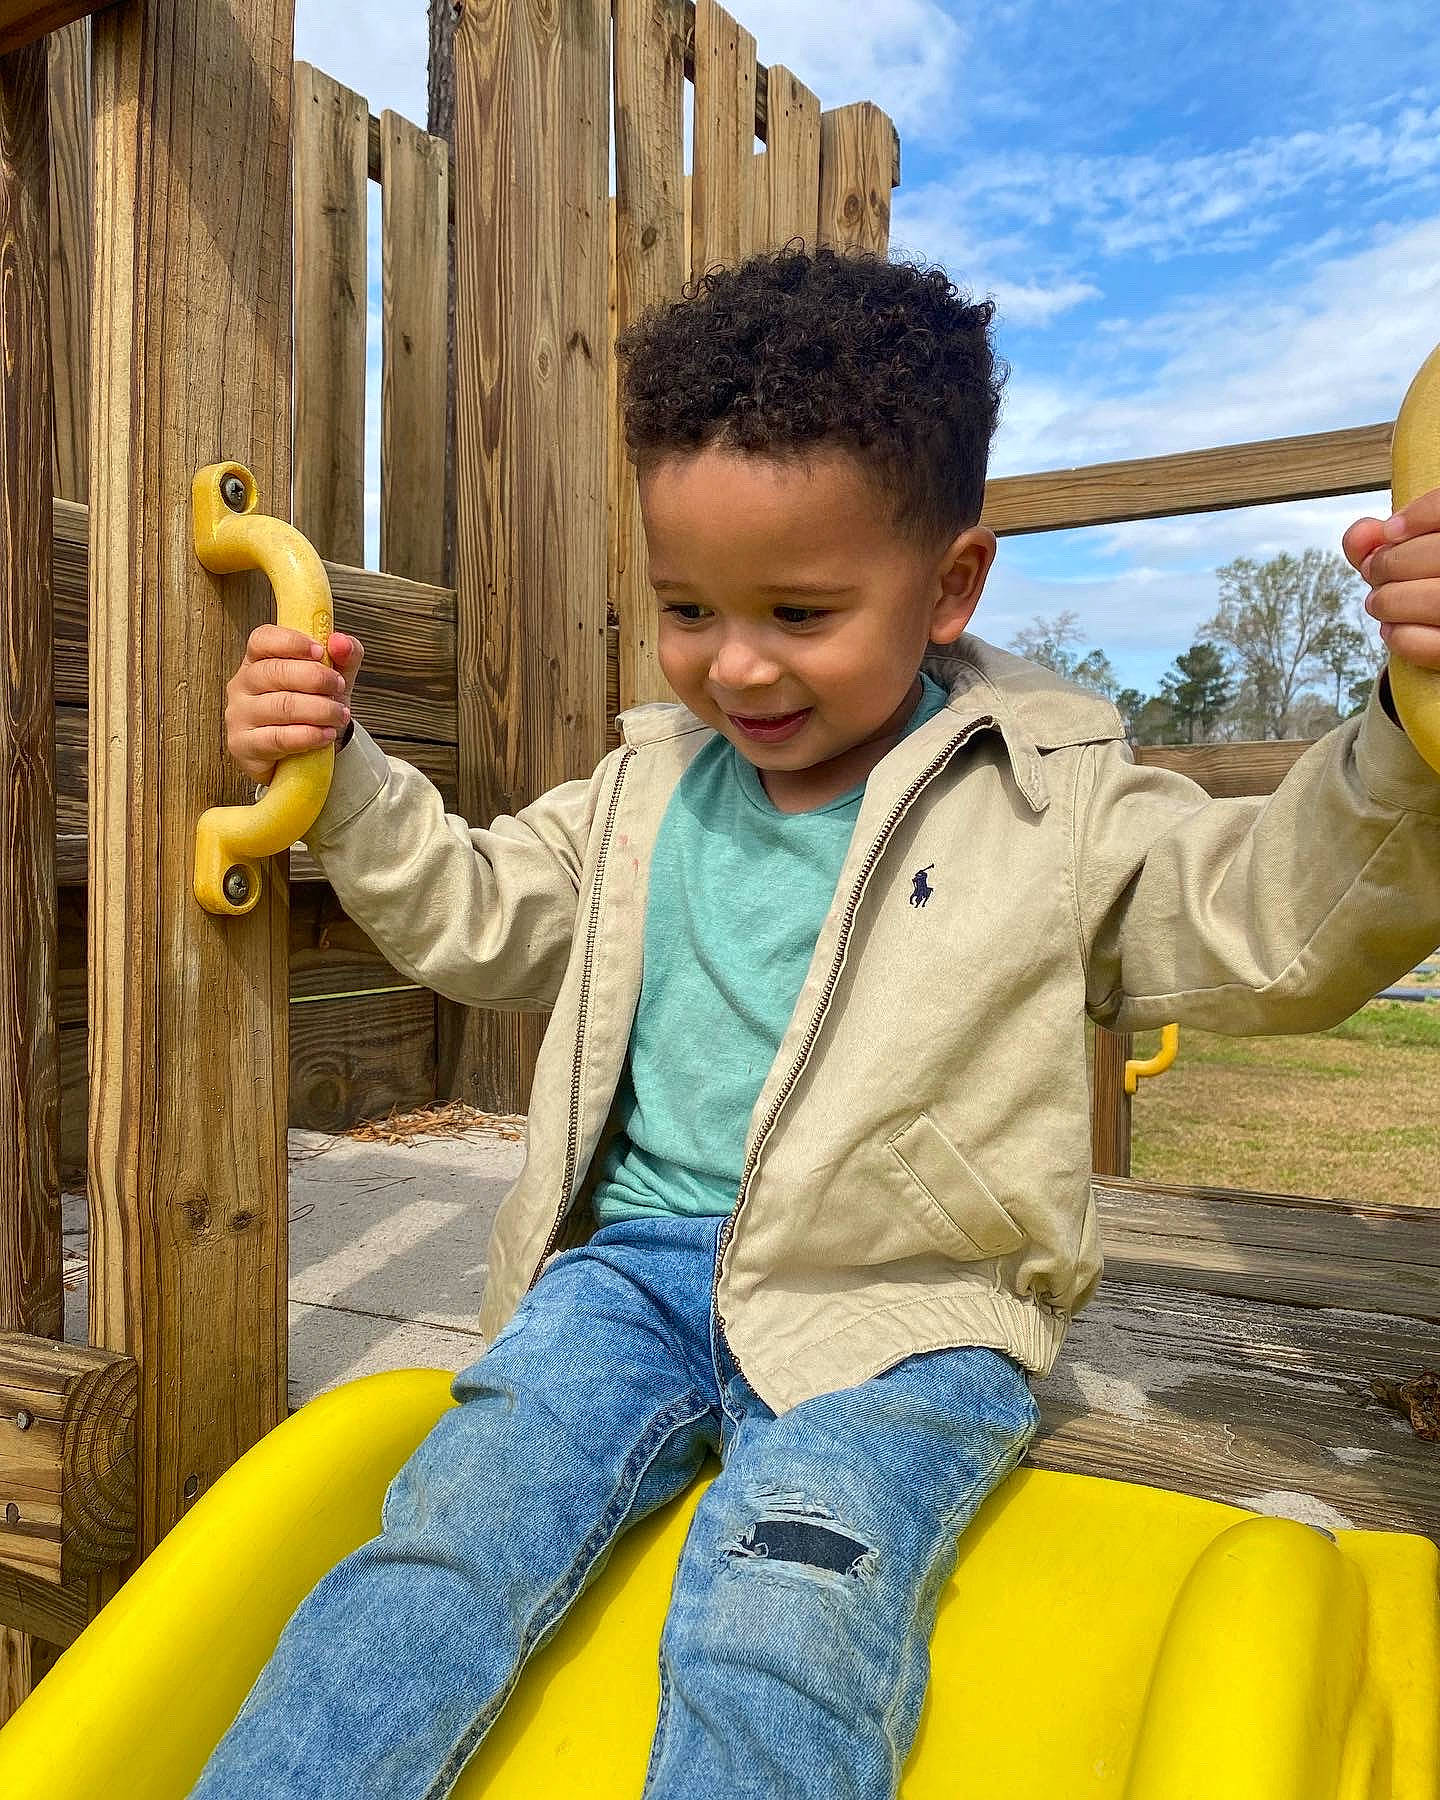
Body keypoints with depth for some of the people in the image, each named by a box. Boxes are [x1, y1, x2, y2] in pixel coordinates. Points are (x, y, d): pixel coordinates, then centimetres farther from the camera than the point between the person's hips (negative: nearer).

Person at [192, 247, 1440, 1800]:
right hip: (637, 1269, 4)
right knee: (446, 1536, -17)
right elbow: (474, 916, 18)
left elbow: (1278, 928, -7)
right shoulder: (647, 787, 11)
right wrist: (342, 780, 4)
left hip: (903, 1313, -3)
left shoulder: (1054, 798, -2)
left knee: (780, 1629, -28)